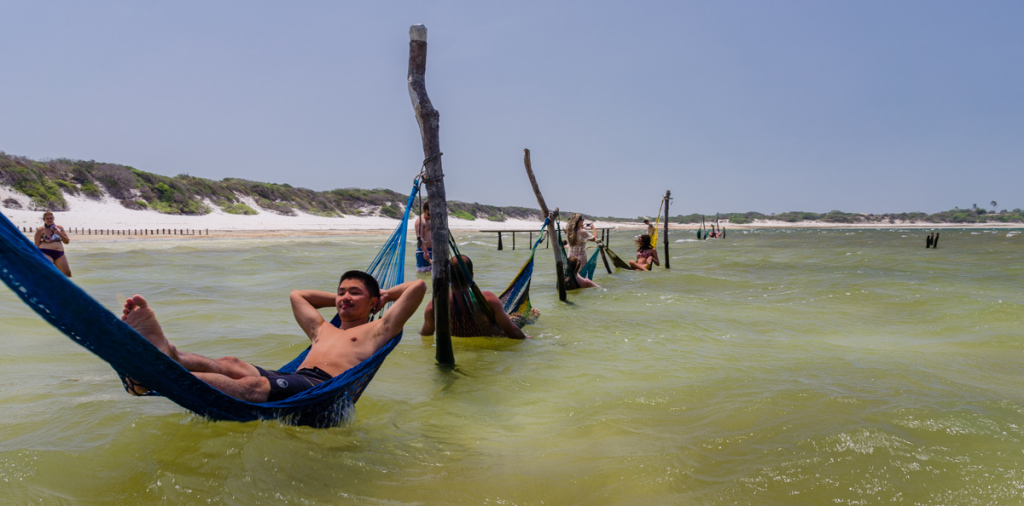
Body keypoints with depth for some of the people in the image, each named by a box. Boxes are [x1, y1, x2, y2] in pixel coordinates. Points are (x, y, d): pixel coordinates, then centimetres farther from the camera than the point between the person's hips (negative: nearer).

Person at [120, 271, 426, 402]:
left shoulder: (376, 331, 20)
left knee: (253, 385, -31)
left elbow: (418, 286, 12)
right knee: (231, 365, -21)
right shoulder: (323, 330, 39)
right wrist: (337, 299, 51)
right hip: (291, 383, 7)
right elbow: (297, 294, 54)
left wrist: (386, 295, 30)